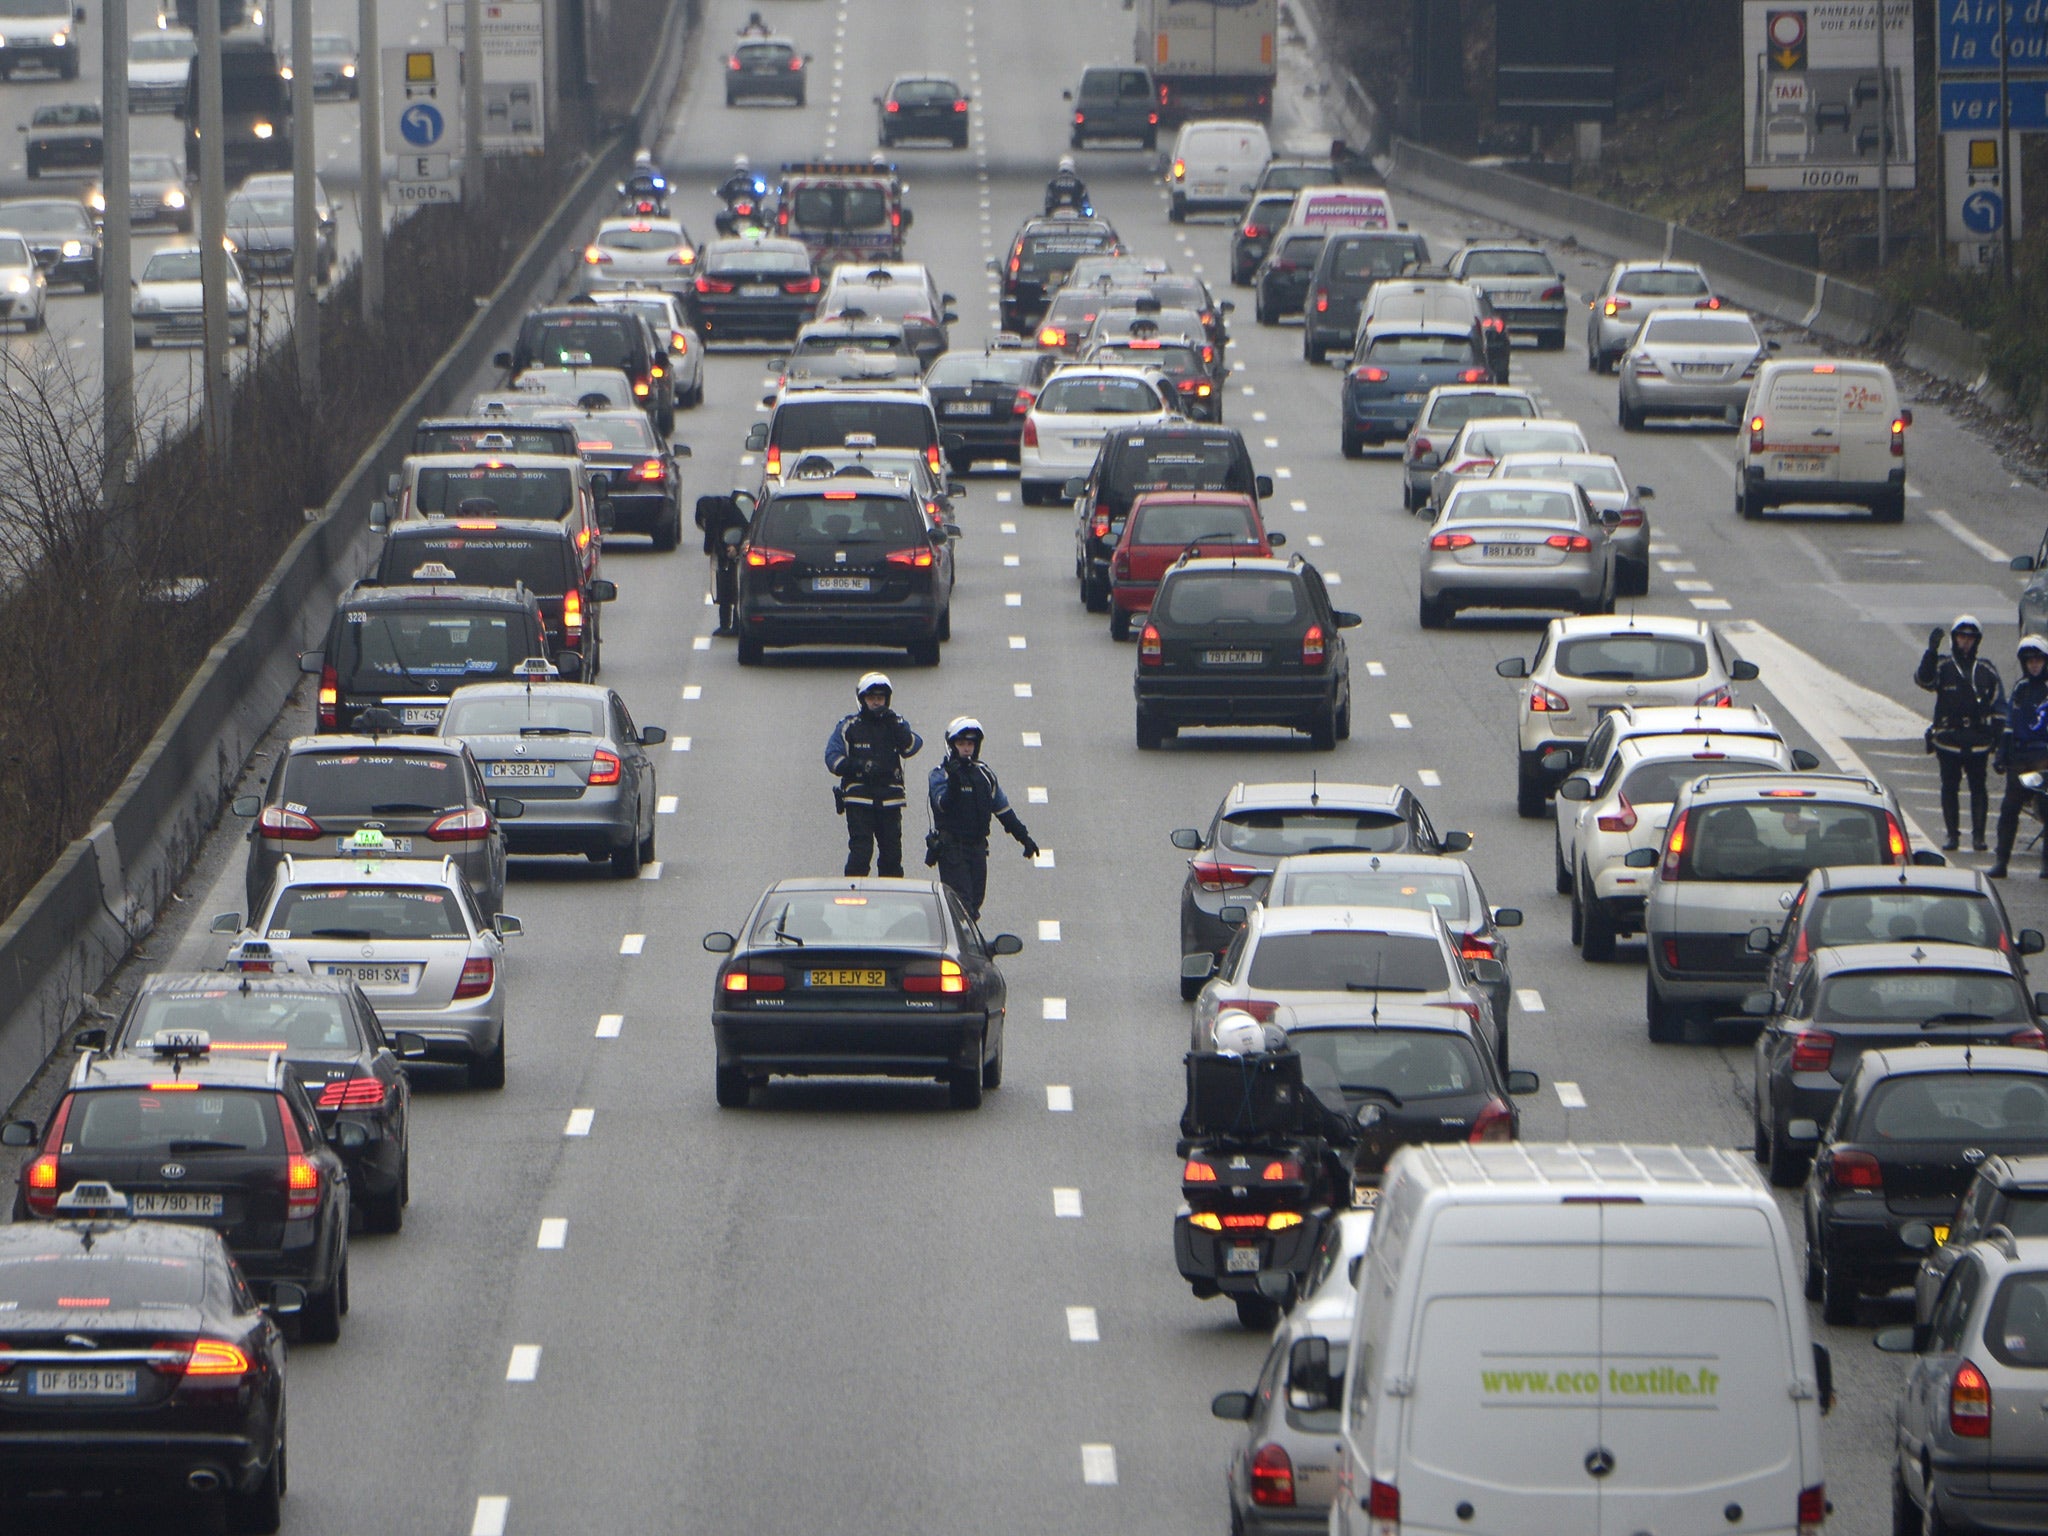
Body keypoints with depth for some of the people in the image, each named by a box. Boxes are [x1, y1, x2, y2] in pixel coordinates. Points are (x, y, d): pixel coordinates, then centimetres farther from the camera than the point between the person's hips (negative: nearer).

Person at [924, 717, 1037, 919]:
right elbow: (944, 805, -21)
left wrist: (1024, 836, 18)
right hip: (951, 847, -6)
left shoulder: (984, 773, 13)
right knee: (962, 901, -14)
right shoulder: (940, 774, -4)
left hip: (977, 846, 6)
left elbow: (1003, 809, 18)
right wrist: (953, 782, -36)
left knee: (975, 901, 7)